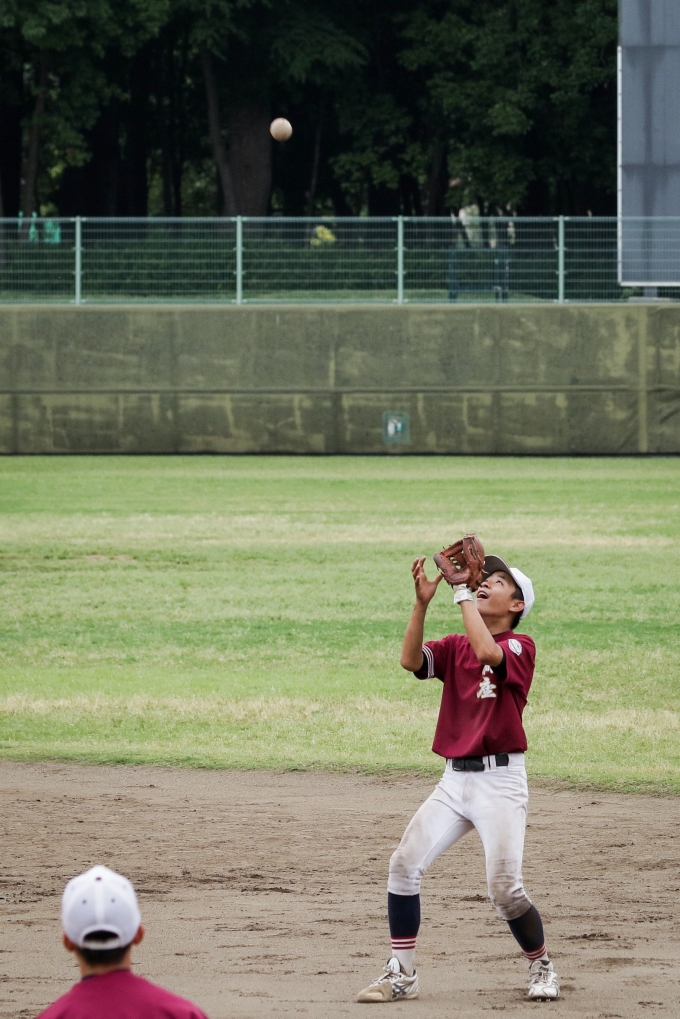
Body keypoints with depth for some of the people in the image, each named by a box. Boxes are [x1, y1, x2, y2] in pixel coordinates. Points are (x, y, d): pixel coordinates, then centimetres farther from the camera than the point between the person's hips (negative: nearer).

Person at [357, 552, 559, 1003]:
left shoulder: (520, 646, -4)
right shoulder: (455, 647, 12)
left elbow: (486, 651, -26)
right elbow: (411, 660, -7)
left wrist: (461, 589, -20)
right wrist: (423, 602, -17)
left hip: (500, 780, -6)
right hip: (454, 780, 6)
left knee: (505, 886, -13)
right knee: (405, 864, -7)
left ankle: (542, 967, 12)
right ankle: (402, 975, 1)